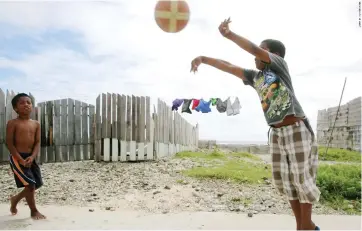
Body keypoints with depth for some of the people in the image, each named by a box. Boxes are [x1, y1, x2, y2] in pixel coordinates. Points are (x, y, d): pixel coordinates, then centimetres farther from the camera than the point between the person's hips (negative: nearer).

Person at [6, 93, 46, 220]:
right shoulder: (13, 123, -7)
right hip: (17, 157, -6)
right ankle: (34, 211, 10)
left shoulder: (36, 124, 6)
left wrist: (32, 157, -12)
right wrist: (20, 159, -17)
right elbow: (9, 143, -10)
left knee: (37, 184, 10)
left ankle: (15, 199, 37)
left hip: (30, 157, 6)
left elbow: (37, 142, 4)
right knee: (30, 184, -9)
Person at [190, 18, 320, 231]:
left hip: (297, 129, -6)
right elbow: (229, 67, 10)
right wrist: (204, 59, 6)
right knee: (284, 178, 8)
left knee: (301, 177, 1)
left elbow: (255, 50, -19)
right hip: (277, 133, 7)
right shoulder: (255, 77, 11)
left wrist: (229, 34, -25)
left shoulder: (280, 64, -4)